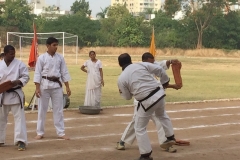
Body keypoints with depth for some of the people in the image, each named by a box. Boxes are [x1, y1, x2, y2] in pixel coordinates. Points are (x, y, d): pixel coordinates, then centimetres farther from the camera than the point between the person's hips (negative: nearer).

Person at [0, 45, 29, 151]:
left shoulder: (19, 64, -5)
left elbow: (26, 77, -4)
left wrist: (18, 82, -21)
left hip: (15, 94, -3)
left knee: (19, 117, -9)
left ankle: (21, 141, -8)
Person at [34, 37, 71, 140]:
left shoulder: (60, 58, 4)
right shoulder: (42, 58, -6)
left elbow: (64, 73, 7)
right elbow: (37, 73, -6)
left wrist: (67, 87, 4)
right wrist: (37, 88, -11)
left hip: (57, 85, 3)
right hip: (45, 85, -3)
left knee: (58, 109, 6)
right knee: (42, 109, 5)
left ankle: (61, 133, 12)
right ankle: (40, 133, 15)